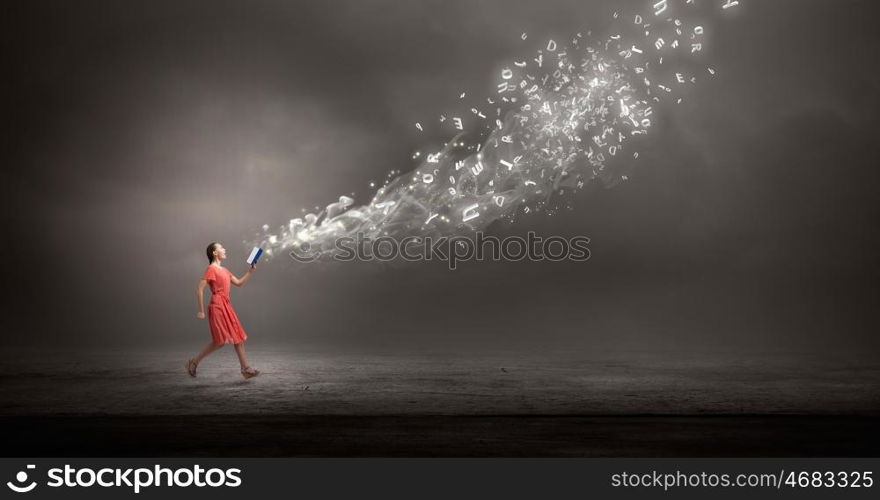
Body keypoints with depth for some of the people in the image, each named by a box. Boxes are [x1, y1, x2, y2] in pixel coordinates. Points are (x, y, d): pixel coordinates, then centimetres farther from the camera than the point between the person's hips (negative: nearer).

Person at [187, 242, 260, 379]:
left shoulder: (224, 270, 15)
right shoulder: (211, 269, -10)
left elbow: (239, 283, 22)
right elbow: (199, 290, -14)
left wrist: (250, 271, 12)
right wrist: (201, 311, -16)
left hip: (227, 306, 9)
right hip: (217, 306, -9)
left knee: (238, 338, 5)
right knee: (220, 340, -9)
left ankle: (245, 368, 7)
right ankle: (193, 362, 5)